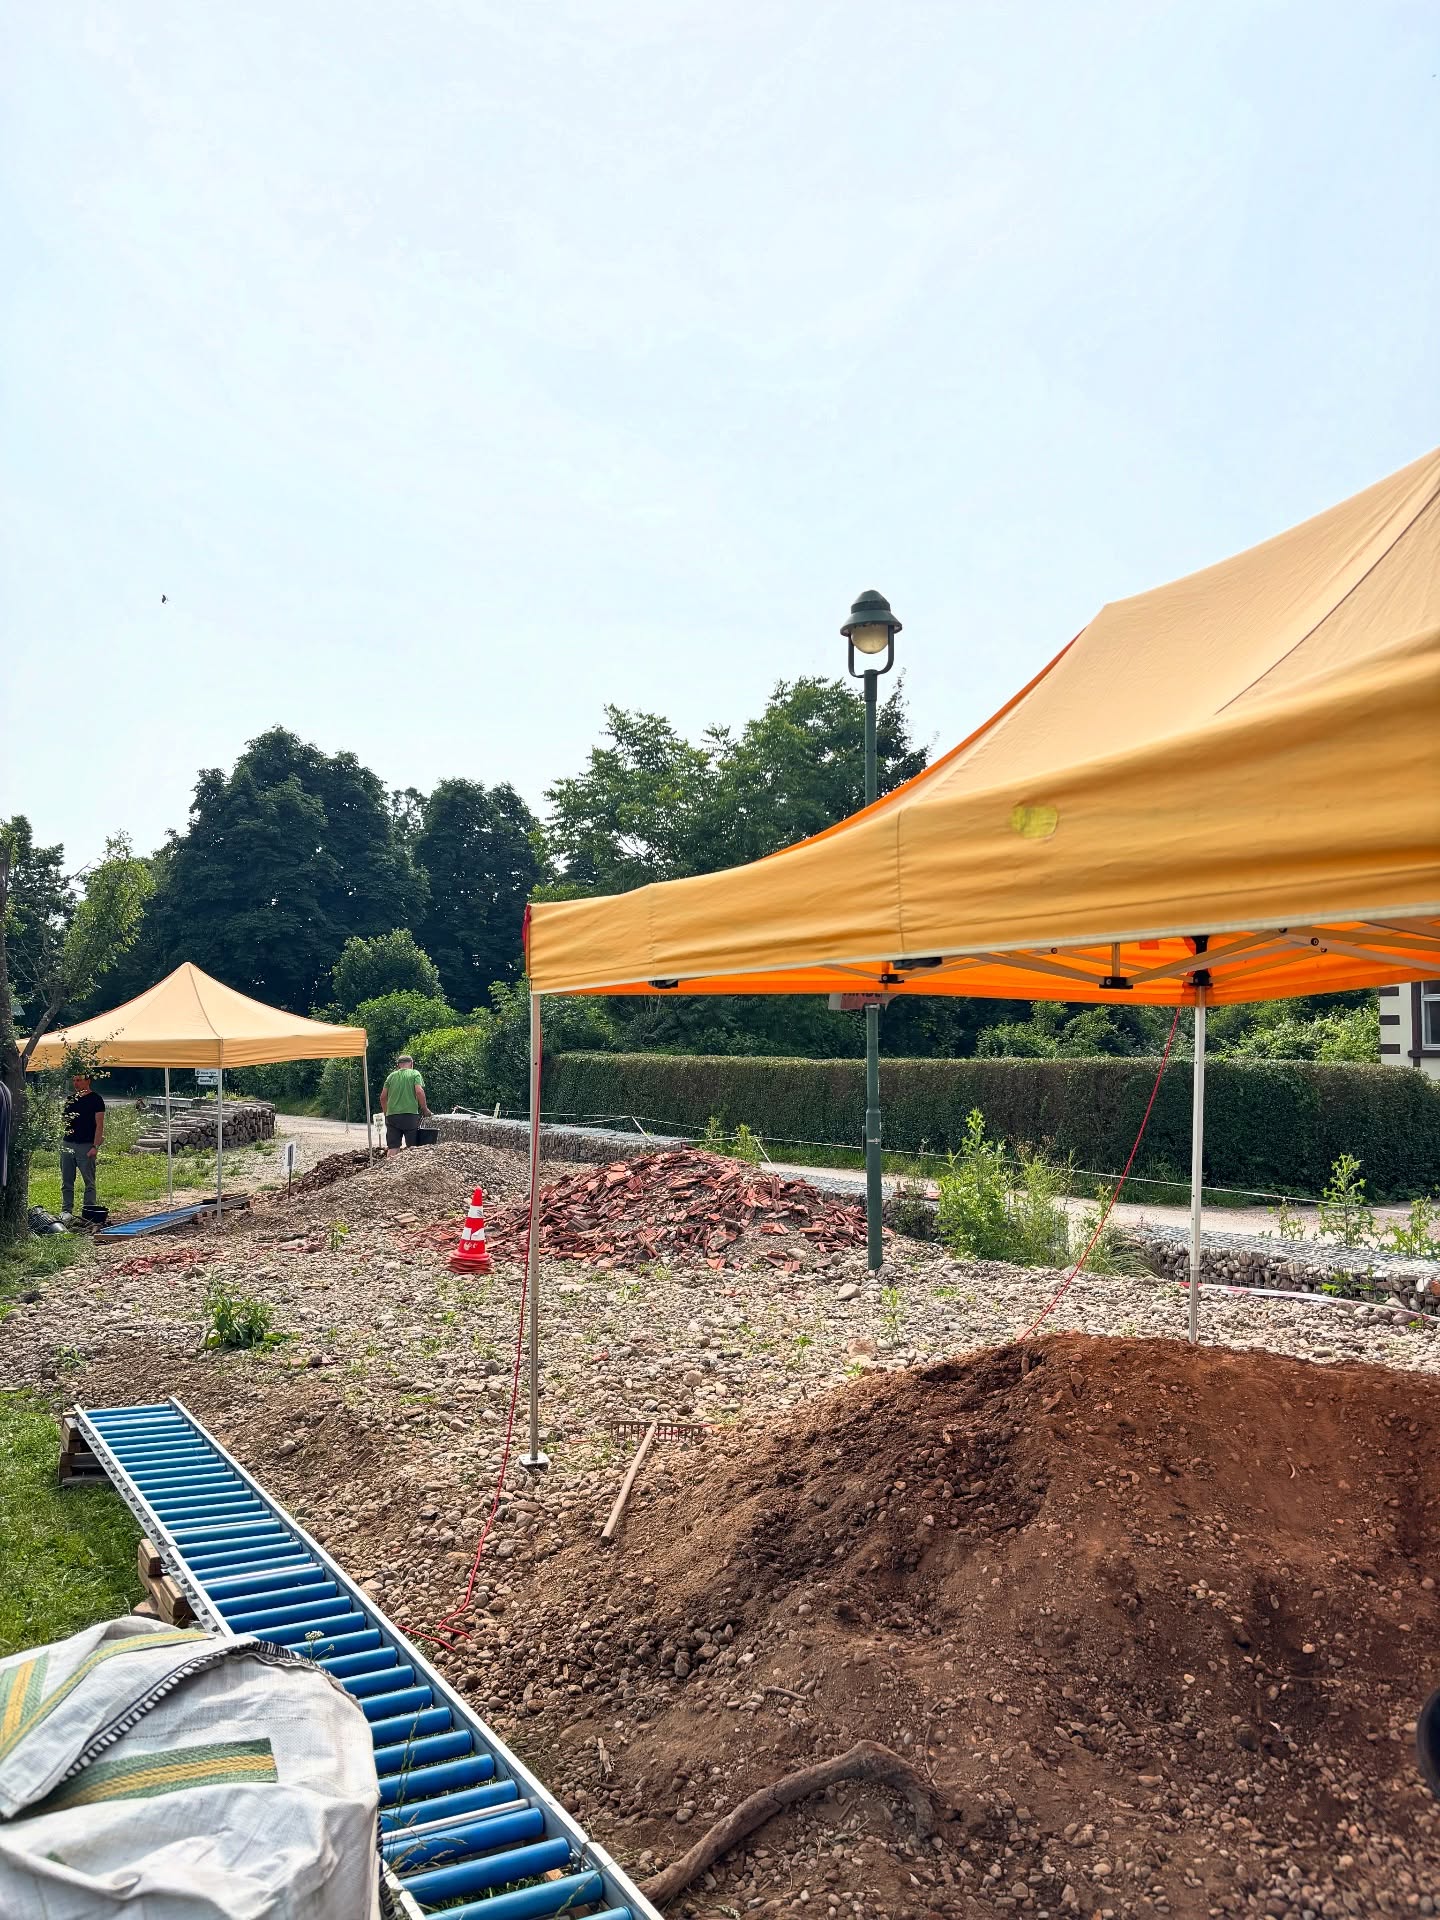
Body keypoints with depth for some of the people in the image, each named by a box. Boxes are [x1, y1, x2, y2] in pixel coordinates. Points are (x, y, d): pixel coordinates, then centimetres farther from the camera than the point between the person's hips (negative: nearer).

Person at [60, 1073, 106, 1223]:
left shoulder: (95, 1099, -4)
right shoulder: (70, 1099, 14)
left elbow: (99, 1125, -8)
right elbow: (65, 1121, 19)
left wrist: (95, 1146, -16)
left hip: (86, 1146, -6)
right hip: (67, 1144, 6)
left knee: (89, 1182, -1)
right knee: (66, 1182, 8)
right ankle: (66, 1211, 13)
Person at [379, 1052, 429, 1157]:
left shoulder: (391, 1076, 13)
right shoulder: (414, 1074, 4)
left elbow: (383, 1097, 10)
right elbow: (419, 1092, -9)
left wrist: (385, 1113, 23)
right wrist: (425, 1109, 1)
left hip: (392, 1115, 3)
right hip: (410, 1114, -3)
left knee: (392, 1147, 3)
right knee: (412, 1146, 2)